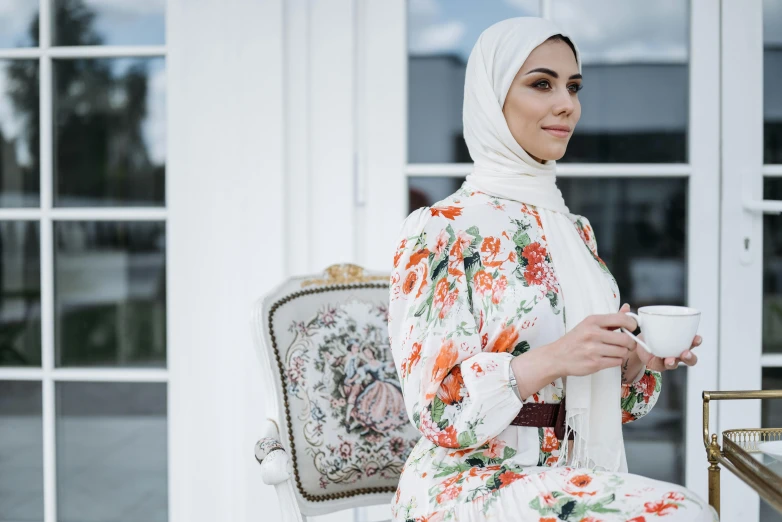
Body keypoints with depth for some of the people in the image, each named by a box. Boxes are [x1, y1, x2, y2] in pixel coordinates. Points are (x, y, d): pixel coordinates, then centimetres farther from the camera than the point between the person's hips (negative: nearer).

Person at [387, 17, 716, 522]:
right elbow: (435, 405, -12)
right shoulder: (440, 229, -7)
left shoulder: (575, 229, 13)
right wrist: (552, 360, -24)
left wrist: (640, 359, -3)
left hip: (581, 478, 6)